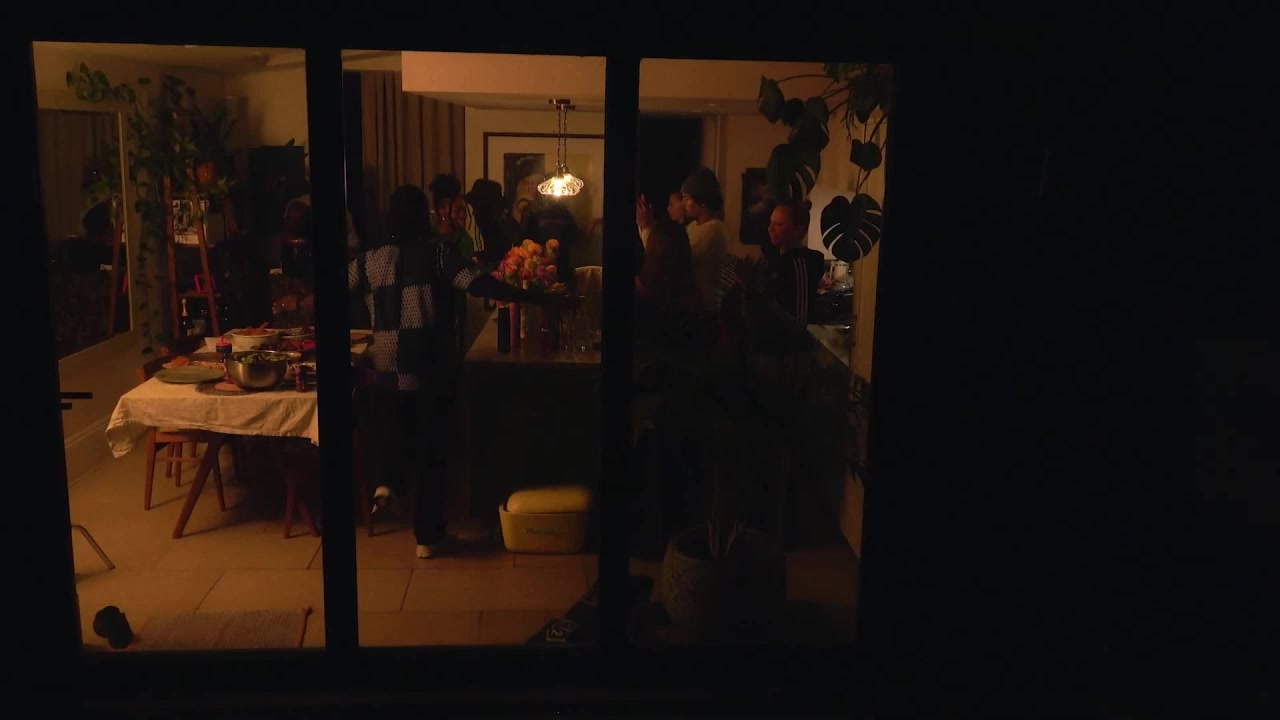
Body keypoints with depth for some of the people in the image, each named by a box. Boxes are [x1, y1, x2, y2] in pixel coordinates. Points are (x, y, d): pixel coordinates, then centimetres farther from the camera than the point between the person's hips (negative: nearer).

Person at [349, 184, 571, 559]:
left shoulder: (368, 260, 3)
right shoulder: (437, 252, -7)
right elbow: (480, 285, -18)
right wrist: (540, 298, -18)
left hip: (388, 371, 3)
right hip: (432, 371, -2)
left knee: (396, 436, 30)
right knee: (431, 449, 9)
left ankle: (388, 482, 7)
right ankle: (428, 536, 15)